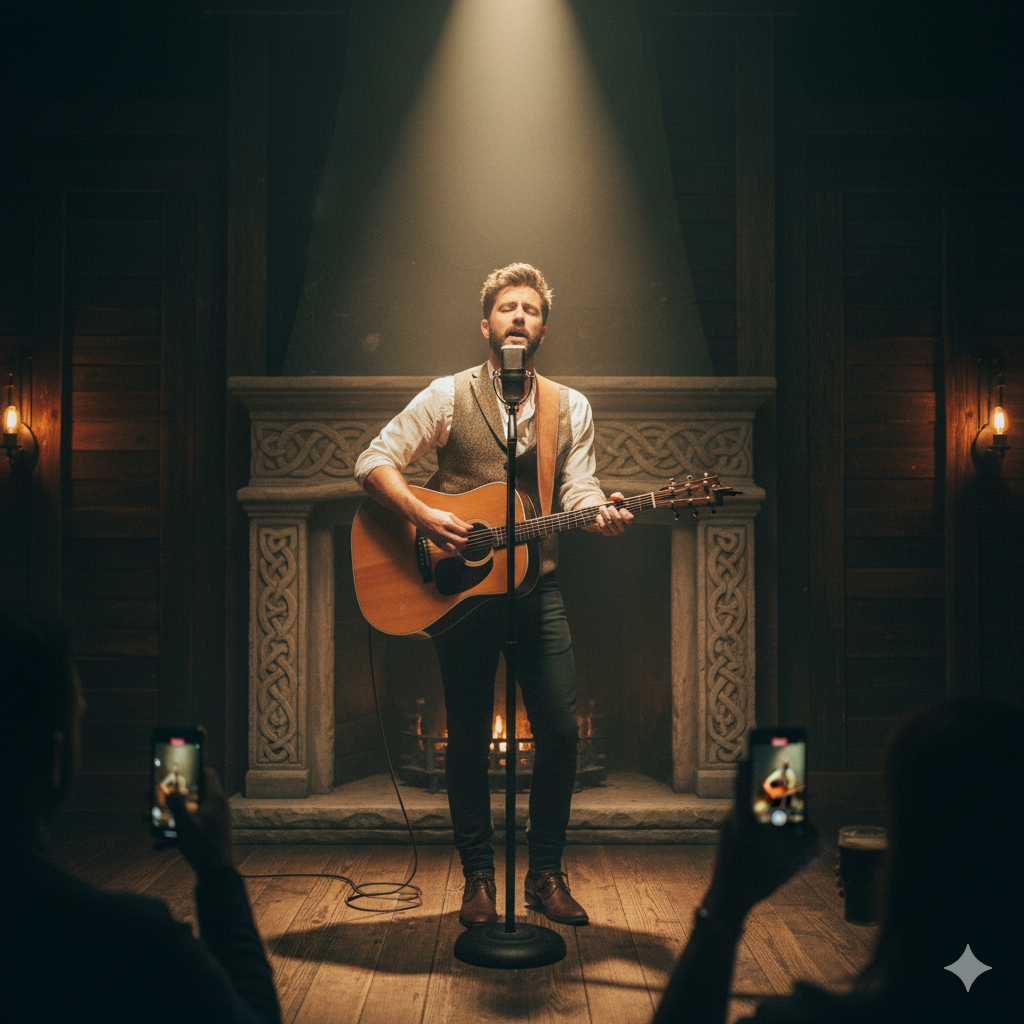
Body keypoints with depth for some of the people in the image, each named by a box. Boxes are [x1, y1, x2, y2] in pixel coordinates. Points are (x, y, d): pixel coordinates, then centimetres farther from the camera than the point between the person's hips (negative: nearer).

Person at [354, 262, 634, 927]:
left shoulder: (571, 408, 11)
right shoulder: (448, 396, 1)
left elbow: (579, 489, 3)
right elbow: (375, 461, -4)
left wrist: (602, 514, -21)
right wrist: (423, 517, -20)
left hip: (538, 585, 3)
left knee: (562, 730, -1)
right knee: (469, 738, 5)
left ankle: (546, 873, 17)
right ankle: (479, 877, 20)